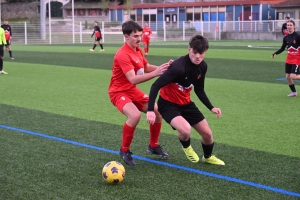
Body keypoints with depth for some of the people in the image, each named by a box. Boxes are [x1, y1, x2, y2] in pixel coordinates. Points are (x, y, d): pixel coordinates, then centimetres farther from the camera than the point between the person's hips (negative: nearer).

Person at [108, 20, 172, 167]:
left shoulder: (138, 50, 2)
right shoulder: (123, 55, -27)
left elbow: (146, 67, 16)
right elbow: (133, 79, -35)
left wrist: (161, 67, -4)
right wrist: (155, 73, -41)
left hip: (133, 90, 9)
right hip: (119, 92, -9)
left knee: (157, 111, 7)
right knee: (135, 115, -33)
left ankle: (153, 146, 28)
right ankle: (124, 151, -12)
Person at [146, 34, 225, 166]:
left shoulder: (202, 66, -6)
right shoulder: (179, 67, -31)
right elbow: (156, 86, -30)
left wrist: (211, 108, 2)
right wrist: (150, 110, -37)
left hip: (186, 103, 7)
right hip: (168, 104, -7)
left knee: (207, 133, 8)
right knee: (185, 129, -32)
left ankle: (208, 157, 42)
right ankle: (186, 147, 7)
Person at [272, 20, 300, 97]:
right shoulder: (286, 37, 3)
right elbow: (282, 48, 12)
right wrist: (275, 54, -1)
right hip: (289, 59, 6)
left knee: (293, 76, -15)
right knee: (287, 76, 5)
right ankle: (294, 92, 23)